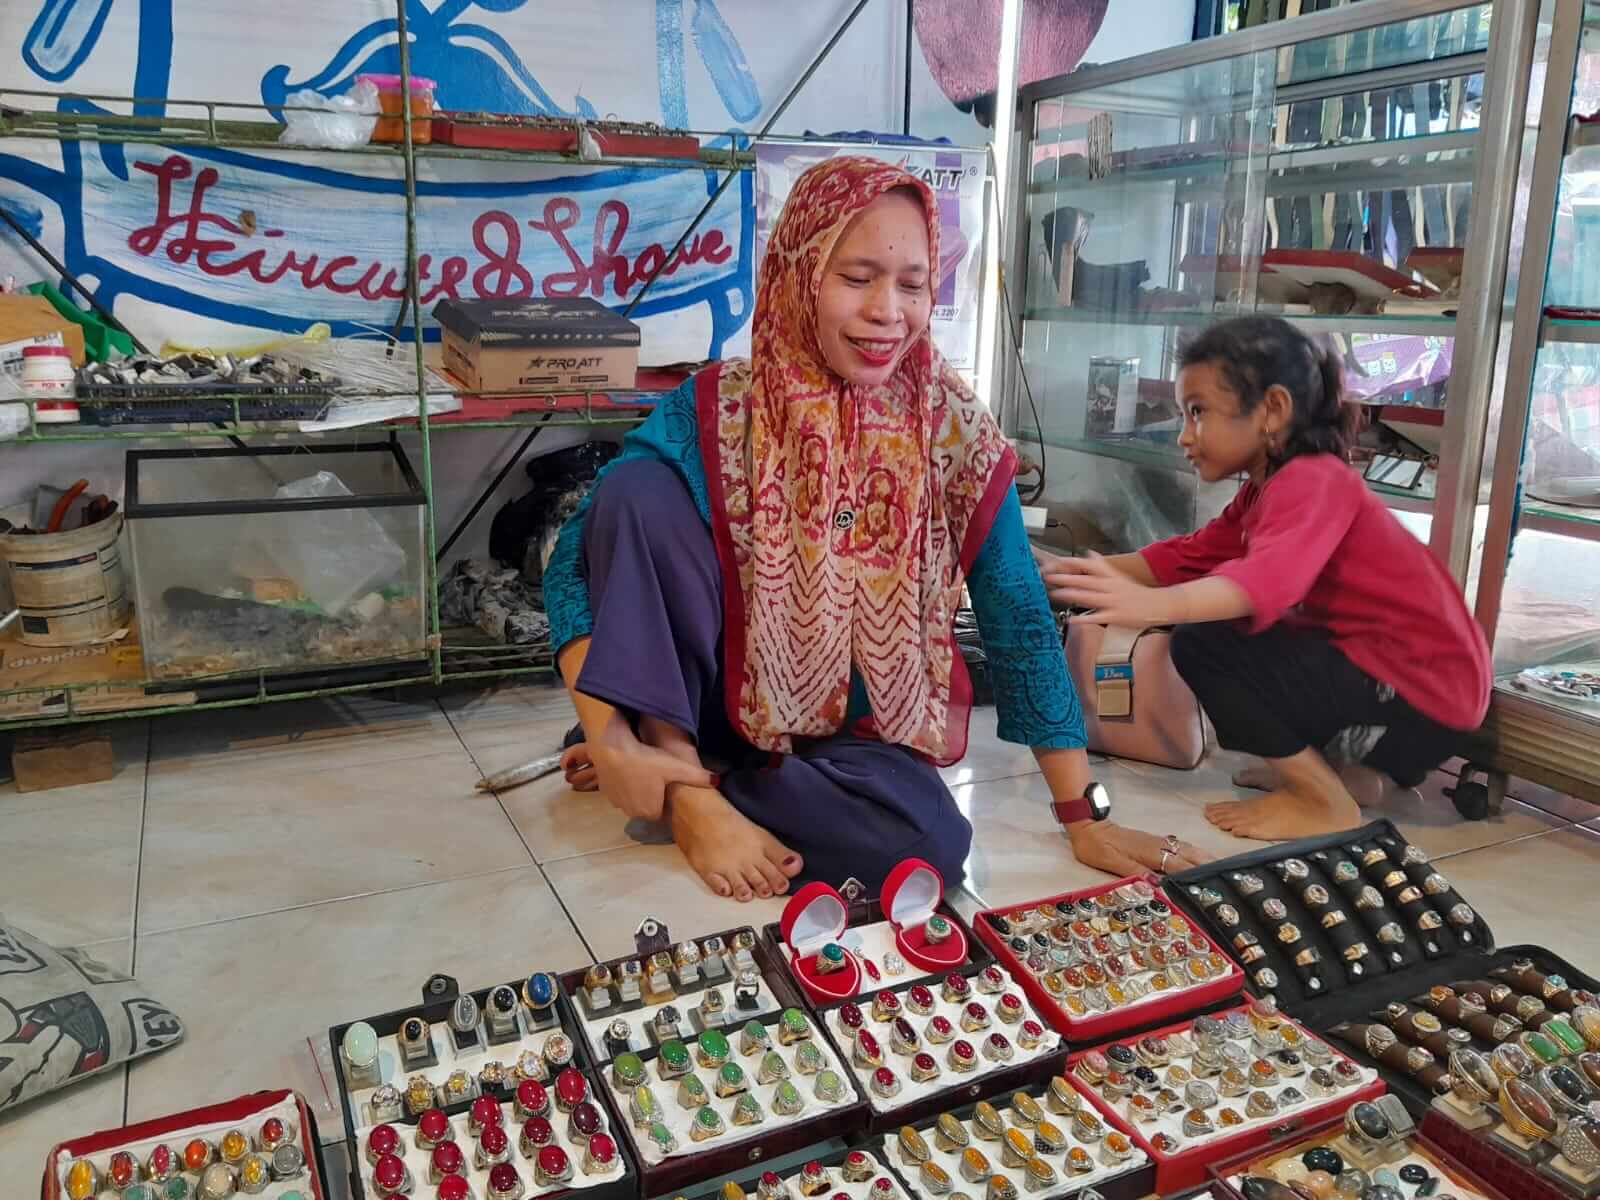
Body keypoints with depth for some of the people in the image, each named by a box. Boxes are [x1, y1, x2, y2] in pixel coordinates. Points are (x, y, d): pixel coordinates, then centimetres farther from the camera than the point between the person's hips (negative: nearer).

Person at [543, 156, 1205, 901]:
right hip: (715, 702, 0)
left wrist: (1085, 814, -8)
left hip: (858, 734, 1)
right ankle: (685, 785, -18)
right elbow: (576, 558, -14)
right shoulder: (715, 414, -12)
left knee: (928, 842, -32)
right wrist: (604, 729, -28)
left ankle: (675, 775, -12)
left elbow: (1019, 624, -7)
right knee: (639, 490, -21)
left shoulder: (955, 433, -11)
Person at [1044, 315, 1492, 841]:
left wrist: (1150, 606, -53)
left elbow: (1270, 580, -38)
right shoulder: (1264, 490, 13)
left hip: (1422, 699, -10)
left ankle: (1327, 801, -6)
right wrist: (1090, 571, -2)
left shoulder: (1312, 481, -19)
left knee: (1202, 645, -18)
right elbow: (1186, 557, 9)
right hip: (1387, 675, 10)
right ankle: (1348, 767, 14)